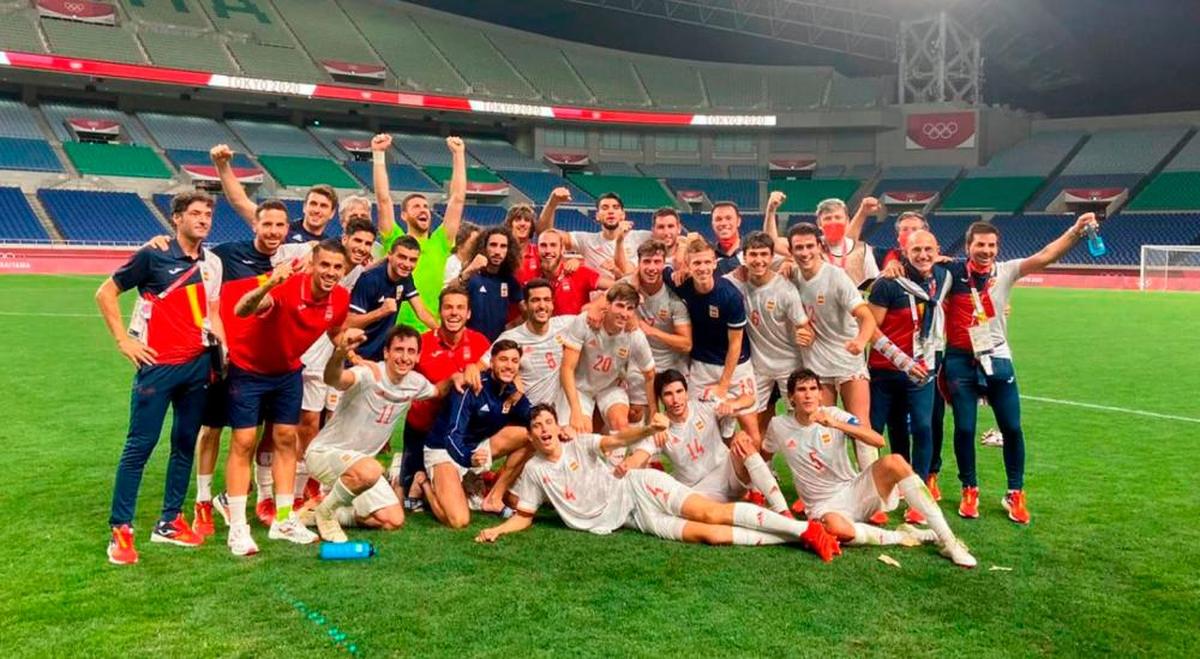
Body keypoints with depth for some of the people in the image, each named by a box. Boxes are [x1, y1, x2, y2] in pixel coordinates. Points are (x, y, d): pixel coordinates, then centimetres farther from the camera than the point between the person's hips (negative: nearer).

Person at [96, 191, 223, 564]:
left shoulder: (212, 263, 11)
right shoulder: (153, 256, -6)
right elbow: (105, 293, -1)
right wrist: (124, 340, -7)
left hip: (198, 364, 6)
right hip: (158, 364, -6)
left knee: (186, 444, 10)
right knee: (140, 445, -4)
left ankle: (170, 522, 22)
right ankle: (121, 530, 5)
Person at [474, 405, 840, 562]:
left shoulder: (580, 444, -1)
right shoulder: (534, 470, 4)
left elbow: (616, 439, -16)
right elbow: (524, 516, 9)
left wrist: (647, 429, -37)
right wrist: (498, 529, -11)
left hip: (639, 487, -1)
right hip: (631, 520, 2)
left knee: (711, 513, -20)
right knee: (706, 534, -16)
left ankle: (804, 529, -18)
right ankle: (788, 540, -15)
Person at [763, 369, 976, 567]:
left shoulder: (833, 414, -3)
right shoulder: (778, 426, -3)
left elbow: (878, 441, -17)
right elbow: (762, 459, 16)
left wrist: (836, 424, -26)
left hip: (855, 490, 2)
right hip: (825, 505, -2)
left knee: (893, 461, -28)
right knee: (837, 528, -41)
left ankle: (947, 540, -24)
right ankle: (901, 536, -15)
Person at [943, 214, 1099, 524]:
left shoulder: (1005, 272, -1)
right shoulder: (953, 273, -5)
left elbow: (1045, 256, -14)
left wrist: (1076, 231, -28)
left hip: (997, 359, 2)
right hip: (961, 361, -2)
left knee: (1012, 427, 3)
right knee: (964, 428, 3)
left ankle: (1015, 494, 19)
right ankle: (970, 491, 21)